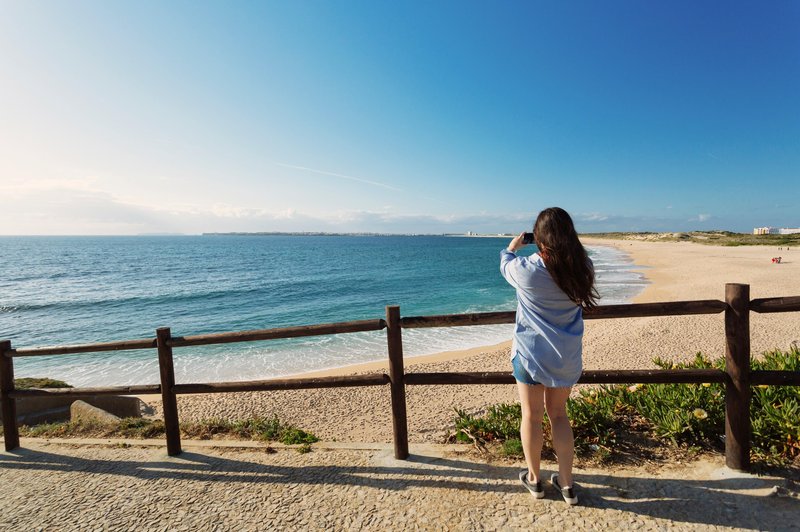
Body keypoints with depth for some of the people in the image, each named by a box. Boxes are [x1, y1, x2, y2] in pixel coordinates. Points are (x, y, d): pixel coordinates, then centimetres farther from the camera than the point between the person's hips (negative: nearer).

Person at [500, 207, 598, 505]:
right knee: (558, 415, 20)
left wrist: (512, 246, 22)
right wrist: (560, 245, 22)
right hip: (567, 357, 4)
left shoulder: (527, 270, -20)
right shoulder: (584, 268, -11)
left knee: (532, 416, 13)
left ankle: (533, 479, 32)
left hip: (531, 354, -4)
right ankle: (566, 484, 31)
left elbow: (505, 265, 3)